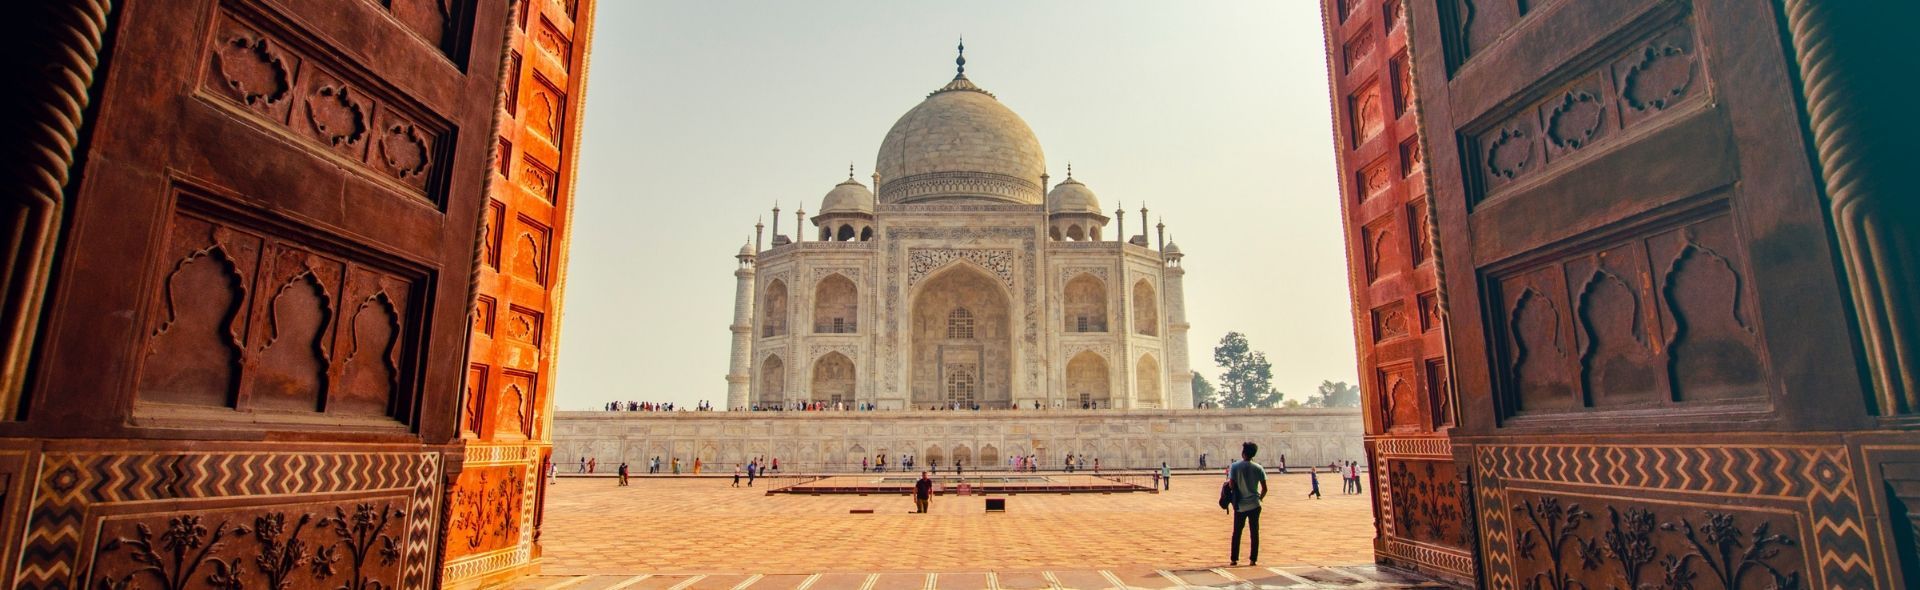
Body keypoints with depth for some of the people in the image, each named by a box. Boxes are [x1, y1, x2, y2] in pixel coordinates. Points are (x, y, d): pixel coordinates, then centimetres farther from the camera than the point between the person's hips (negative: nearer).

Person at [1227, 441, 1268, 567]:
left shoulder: (1235, 466, -8)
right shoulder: (1258, 468, -3)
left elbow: (1232, 485, -11)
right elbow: (1264, 488, -3)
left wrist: (1234, 501, 5)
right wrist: (1260, 498, 15)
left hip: (1240, 505, -1)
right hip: (1254, 505, 1)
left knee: (1237, 533, 10)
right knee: (1254, 532, 10)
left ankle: (1234, 559, 13)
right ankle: (1253, 559, 12)